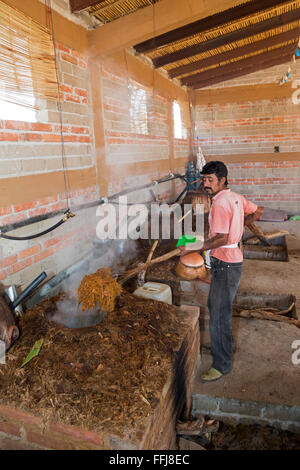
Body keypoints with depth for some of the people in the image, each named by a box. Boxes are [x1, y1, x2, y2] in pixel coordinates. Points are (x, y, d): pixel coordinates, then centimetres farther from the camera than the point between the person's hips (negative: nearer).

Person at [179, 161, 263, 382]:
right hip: (232, 261, 10)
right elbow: (258, 212, 20)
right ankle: (226, 346, 44)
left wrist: (194, 248, -23)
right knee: (215, 305, 25)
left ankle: (222, 365, 15)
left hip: (226, 266, -10)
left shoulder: (220, 203, -21)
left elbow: (221, 239, -26)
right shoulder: (236, 197, 7)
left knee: (219, 316, 0)